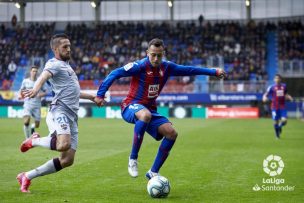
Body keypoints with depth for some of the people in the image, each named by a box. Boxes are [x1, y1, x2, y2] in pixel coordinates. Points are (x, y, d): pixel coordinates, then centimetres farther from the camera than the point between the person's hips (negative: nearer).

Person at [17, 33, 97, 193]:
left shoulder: (66, 66, 27)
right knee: (64, 144, -35)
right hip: (60, 110, -9)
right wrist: (35, 89, -45)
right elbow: (44, 76, -24)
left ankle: (27, 177, 13)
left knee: (67, 160, 1)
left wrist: (91, 96, 48)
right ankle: (35, 141, -4)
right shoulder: (54, 64, -1)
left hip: (72, 116, 9)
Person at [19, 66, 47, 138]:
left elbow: (45, 92, 11)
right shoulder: (25, 81, 3)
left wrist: (41, 94, -10)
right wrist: (20, 95, -3)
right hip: (28, 104, -1)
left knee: (37, 125, 2)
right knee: (26, 122, -23)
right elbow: (21, 90, 18)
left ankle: (32, 127, 40)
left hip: (37, 105, 1)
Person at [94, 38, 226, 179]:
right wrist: (100, 95, -23)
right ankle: (133, 159, -29)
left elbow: (189, 70, 10)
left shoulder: (167, 67, 2)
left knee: (171, 133, -14)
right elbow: (115, 74, -18)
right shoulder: (140, 66, -16)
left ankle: (153, 172, -1)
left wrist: (214, 72, 7)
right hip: (131, 107, -6)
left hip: (150, 109, 6)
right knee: (145, 115, -41)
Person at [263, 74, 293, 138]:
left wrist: (289, 97, 2)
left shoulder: (284, 86, 7)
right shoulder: (271, 87, -4)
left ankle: (280, 126, 25)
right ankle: (277, 134, 23)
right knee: (276, 121, -1)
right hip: (275, 107, -2)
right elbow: (265, 95, -6)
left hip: (282, 107, 3)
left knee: (284, 120, -11)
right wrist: (265, 98, -29)